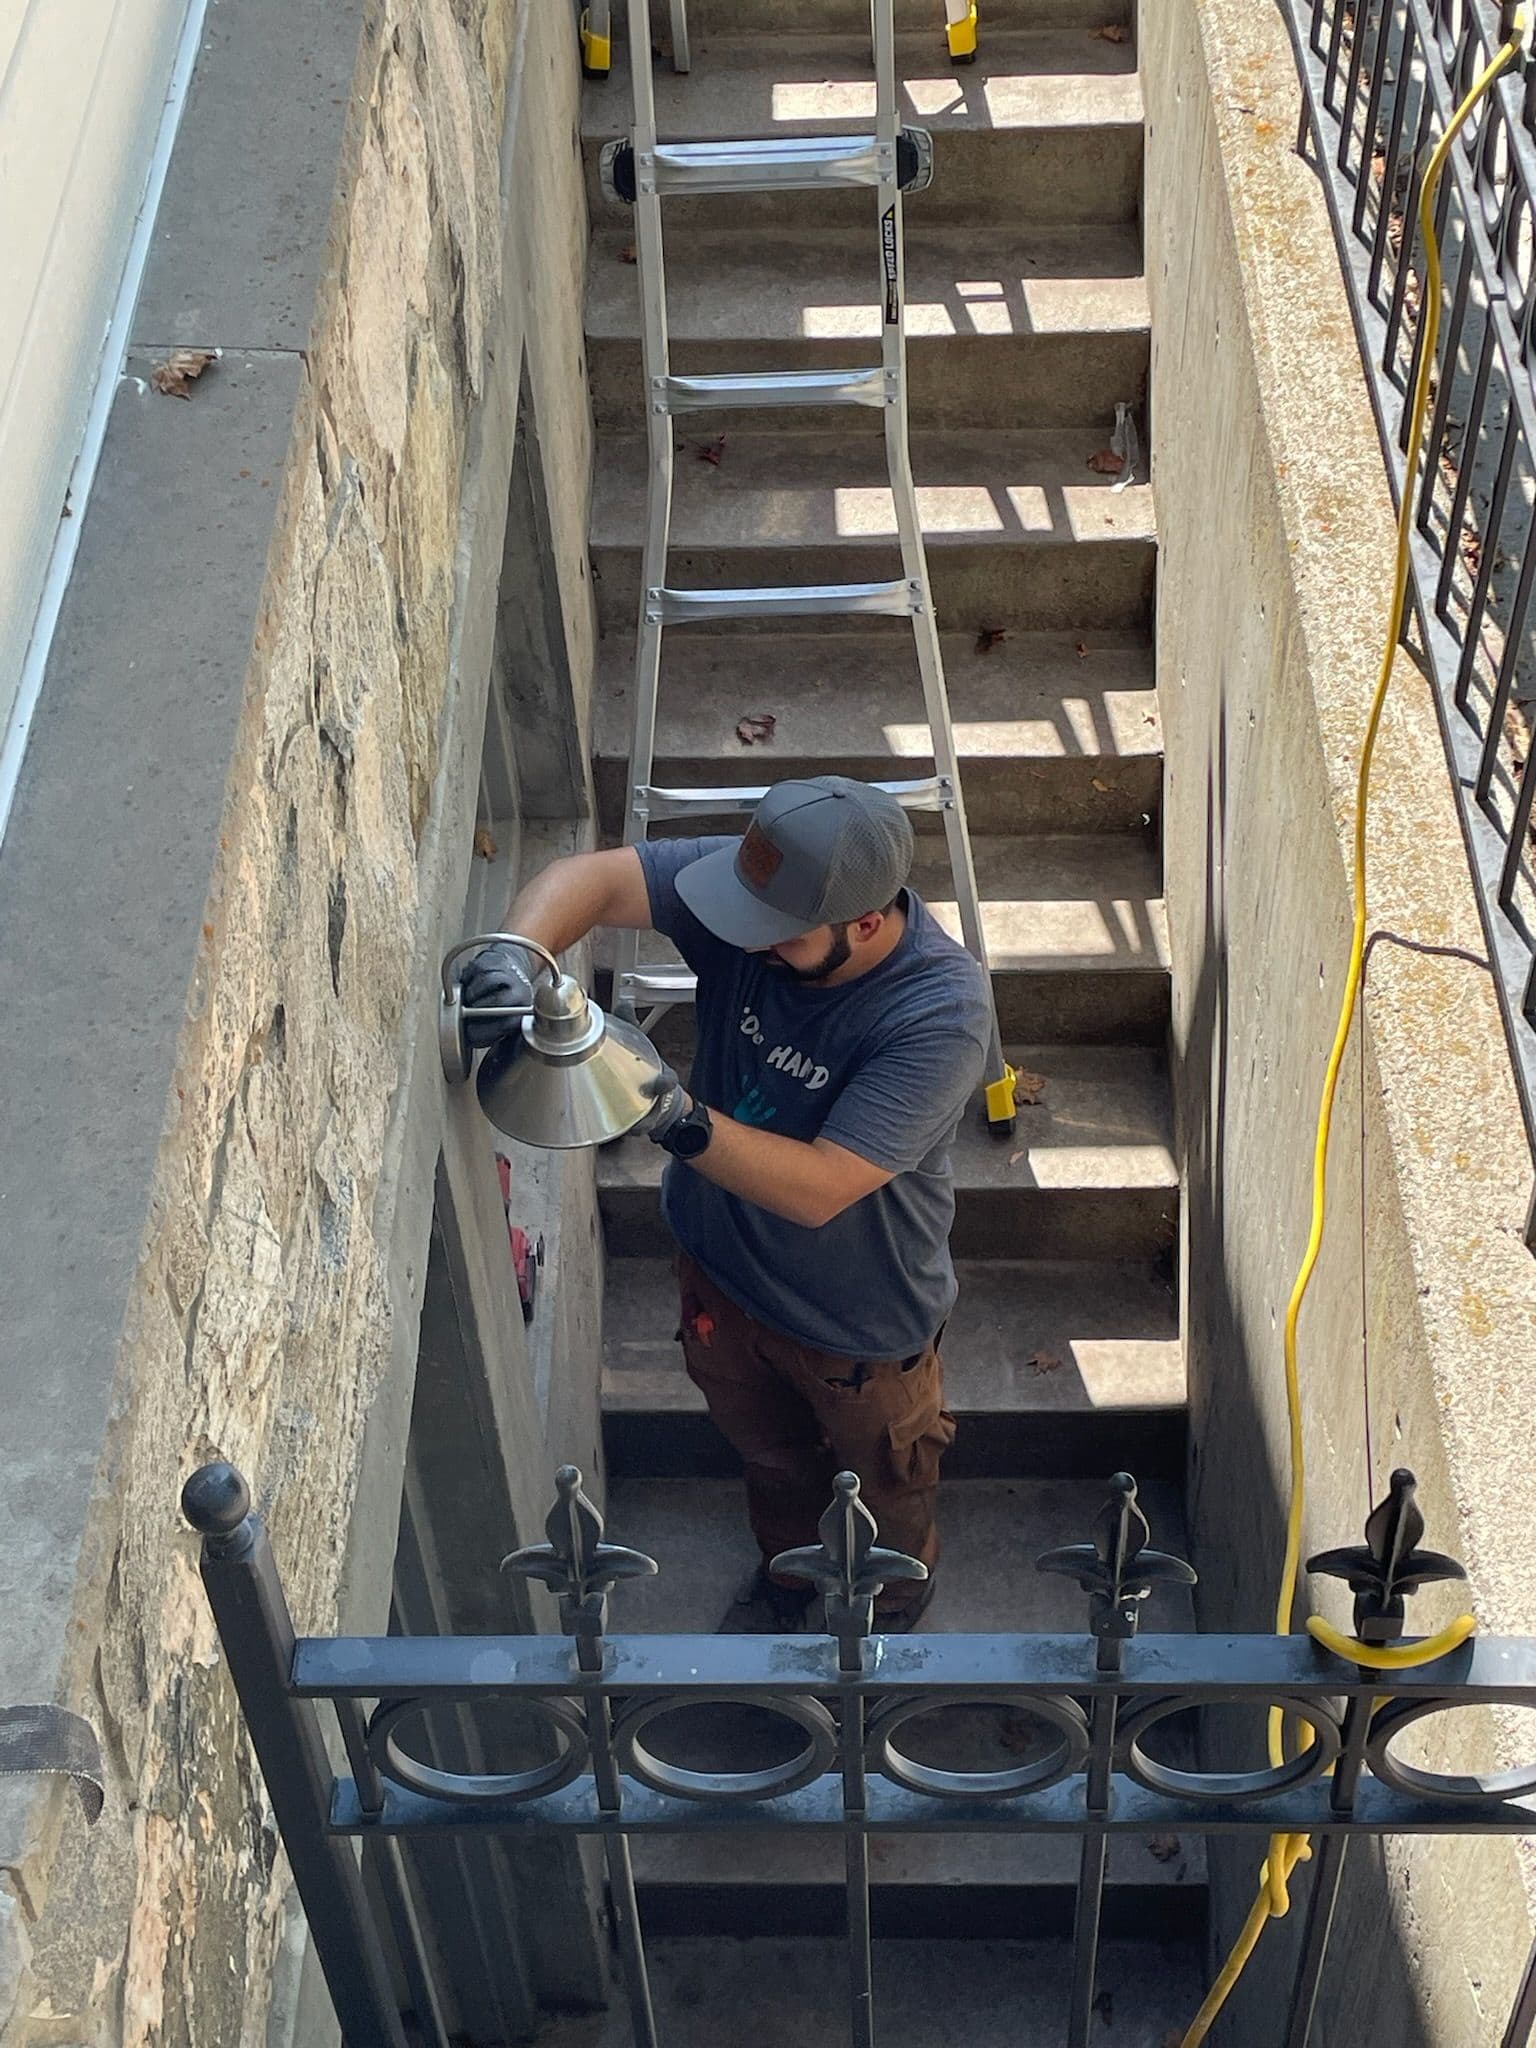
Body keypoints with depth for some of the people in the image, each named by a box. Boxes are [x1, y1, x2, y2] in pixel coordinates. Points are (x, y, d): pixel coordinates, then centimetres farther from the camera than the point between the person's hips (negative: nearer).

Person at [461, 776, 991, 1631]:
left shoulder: (941, 1013, -39)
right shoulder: (762, 883, -25)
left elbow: (820, 1190, -40)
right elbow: (588, 877, -29)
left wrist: (681, 1120, -52)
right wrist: (517, 955, -49)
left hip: (861, 1319, -4)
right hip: (724, 1266, 5)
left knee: (886, 1481, 28)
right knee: (769, 1452, 33)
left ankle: (897, 1601, 60)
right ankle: (790, 1569, 65)